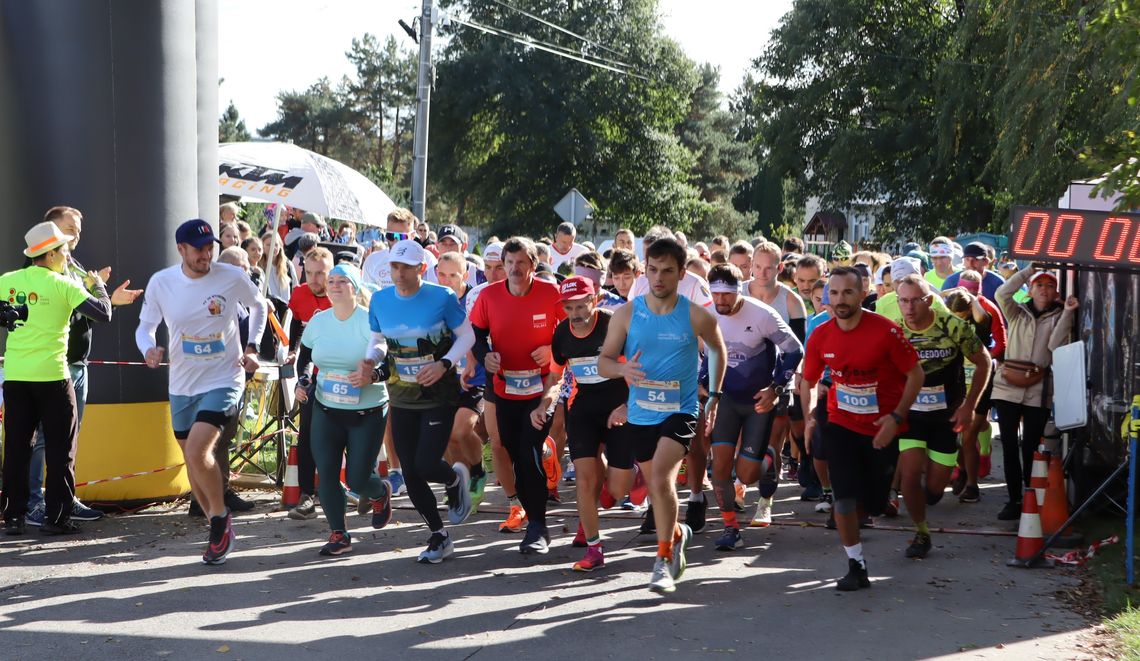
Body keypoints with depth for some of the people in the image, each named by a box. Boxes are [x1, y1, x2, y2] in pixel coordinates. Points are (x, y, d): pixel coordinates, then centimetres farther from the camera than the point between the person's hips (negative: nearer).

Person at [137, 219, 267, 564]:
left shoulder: (232, 277, -10)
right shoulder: (161, 283, -6)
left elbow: (259, 305, 10)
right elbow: (145, 326, 6)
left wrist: (252, 347, 0)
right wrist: (149, 349, -17)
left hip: (223, 381, -4)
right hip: (182, 385, 4)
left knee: (197, 451, -22)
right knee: (193, 462, 12)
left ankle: (221, 518, 0)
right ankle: (220, 530, 30)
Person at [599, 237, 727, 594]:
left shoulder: (697, 317, -7)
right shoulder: (627, 314, -3)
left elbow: (718, 350, 12)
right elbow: (603, 362, -1)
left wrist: (715, 396, 11)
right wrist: (622, 369, -23)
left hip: (679, 412, -4)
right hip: (638, 414, 5)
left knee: (660, 475, -27)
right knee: (619, 487, 15)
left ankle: (664, 560, -13)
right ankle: (675, 531, 41)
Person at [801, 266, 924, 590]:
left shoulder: (885, 330, -17)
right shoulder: (820, 337, -6)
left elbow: (915, 374, -9)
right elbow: (808, 381, 10)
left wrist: (896, 417, -17)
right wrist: (809, 417, -3)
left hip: (883, 428, -2)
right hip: (842, 424, 2)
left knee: (874, 502, 7)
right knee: (844, 497, -12)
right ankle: (856, 566, 2)